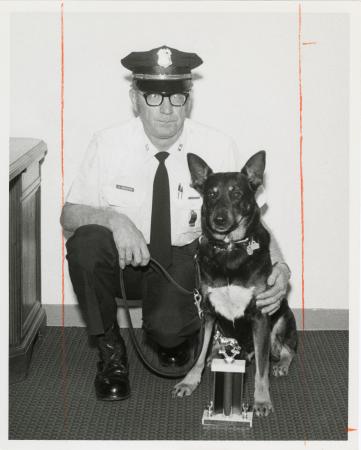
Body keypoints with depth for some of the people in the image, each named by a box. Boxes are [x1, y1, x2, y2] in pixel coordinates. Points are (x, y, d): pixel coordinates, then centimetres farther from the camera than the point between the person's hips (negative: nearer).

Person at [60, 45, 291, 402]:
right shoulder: (108, 144, -11)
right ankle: (110, 351, -9)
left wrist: (279, 266, -27)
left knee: (168, 330, -30)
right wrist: (113, 219, -32)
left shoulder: (218, 148, -12)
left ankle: (172, 334, 11)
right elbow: (69, 215, -9)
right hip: (124, 256, 2)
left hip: (184, 260, -1)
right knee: (86, 241, -31)